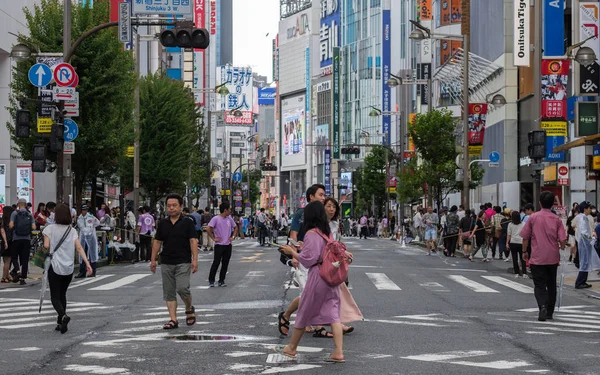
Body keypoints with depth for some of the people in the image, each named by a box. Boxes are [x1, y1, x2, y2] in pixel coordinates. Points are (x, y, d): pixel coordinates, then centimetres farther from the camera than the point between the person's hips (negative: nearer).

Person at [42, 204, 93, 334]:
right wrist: (87, 263, -7)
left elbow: (46, 246, -11)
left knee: (55, 296, 0)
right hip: (69, 268, 4)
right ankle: (61, 323, 17)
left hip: (55, 267, -4)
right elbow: (79, 248, -3)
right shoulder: (72, 231, 6)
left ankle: (63, 315, -27)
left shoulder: (50, 228, -4)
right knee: (62, 294, 18)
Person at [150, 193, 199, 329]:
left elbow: (193, 241, -5)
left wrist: (195, 260, -14)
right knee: (169, 292, 2)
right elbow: (157, 242, 15)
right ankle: (173, 320, 4)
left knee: (182, 288, -16)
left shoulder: (187, 222, -1)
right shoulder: (163, 223, 10)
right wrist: (153, 260, 11)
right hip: (166, 263, 4)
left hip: (183, 262, -4)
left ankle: (189, 309, 12)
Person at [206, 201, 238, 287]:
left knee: (225, 264, 7)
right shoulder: (216, 219, -11)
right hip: (219, 245, -6)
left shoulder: (229, 218, 8)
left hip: (228, 245, 6)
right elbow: (208, 229, -18)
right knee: (216, 263, -3)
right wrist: (213, 238, -15)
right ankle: (211, 281, 6)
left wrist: (233, 237, 9)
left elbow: (235, 227, 22)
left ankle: (221, 281, 15)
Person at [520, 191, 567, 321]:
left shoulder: (533, 218, -5)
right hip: (553, 258, 2)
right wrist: (561, 248, 14)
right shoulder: (557, 219, -3)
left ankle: (543, 307, -24)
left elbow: (525, 237, -1)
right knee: (551, 285, 16)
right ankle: (549, 312, 23)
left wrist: (525, 252, 14)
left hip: (537, 258, -2)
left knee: (539, 286, 0)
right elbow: (562, 240, -8)